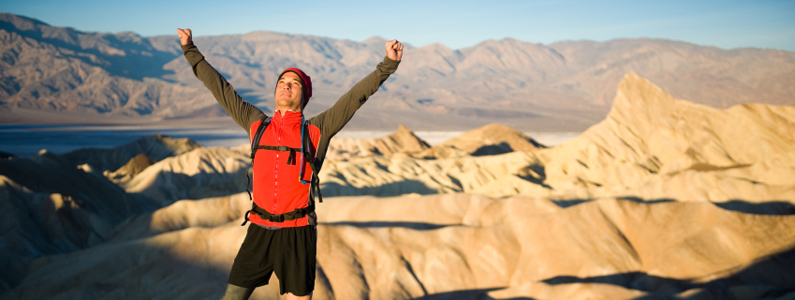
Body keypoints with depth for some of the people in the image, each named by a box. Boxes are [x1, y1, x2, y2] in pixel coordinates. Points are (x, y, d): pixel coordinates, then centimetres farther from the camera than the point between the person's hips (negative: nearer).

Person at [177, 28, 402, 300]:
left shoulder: (317, 131, 1)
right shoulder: (257, 124, 9)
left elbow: (356, 96, -4)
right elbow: (221, 88, 16)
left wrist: (388, 64, -11)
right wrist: (190, 50, 21)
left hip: (298, 234, -2)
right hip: (259, 230, 3)